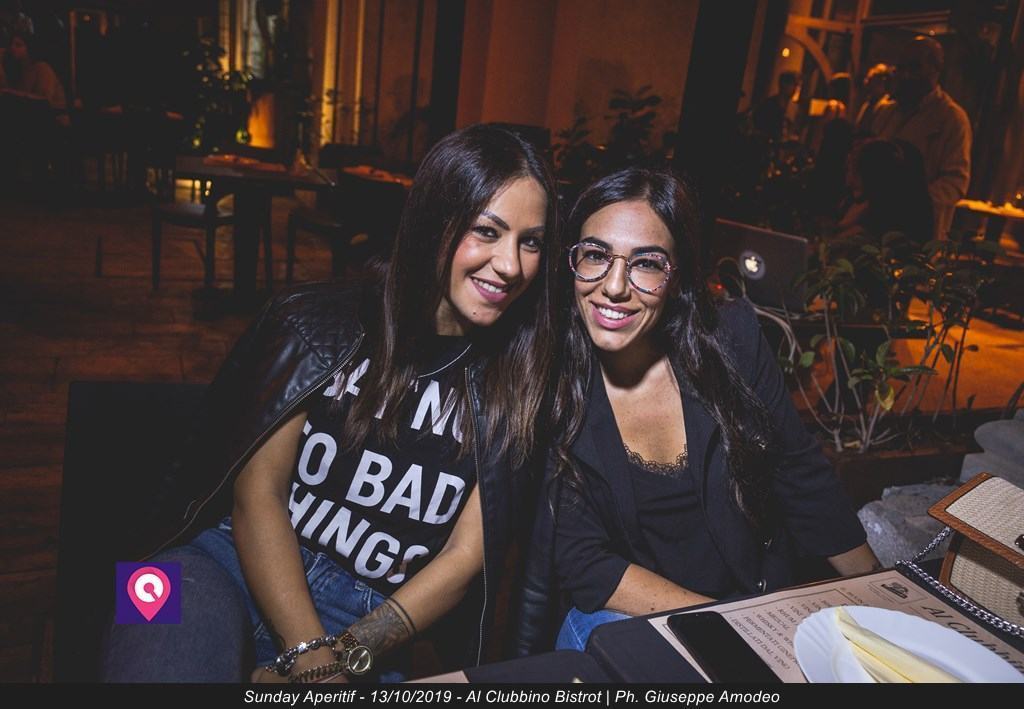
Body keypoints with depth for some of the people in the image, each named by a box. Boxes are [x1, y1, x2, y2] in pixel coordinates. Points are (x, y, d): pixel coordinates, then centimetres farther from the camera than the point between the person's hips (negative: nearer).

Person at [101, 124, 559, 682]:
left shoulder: (517, 386, 1)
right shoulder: (322, 325, 0)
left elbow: (464, 557, -2)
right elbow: (257, 492, -4)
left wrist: (340, 660, -12)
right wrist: (309, 653, -15)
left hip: (373, 628, 1)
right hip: (232, 567, 0)